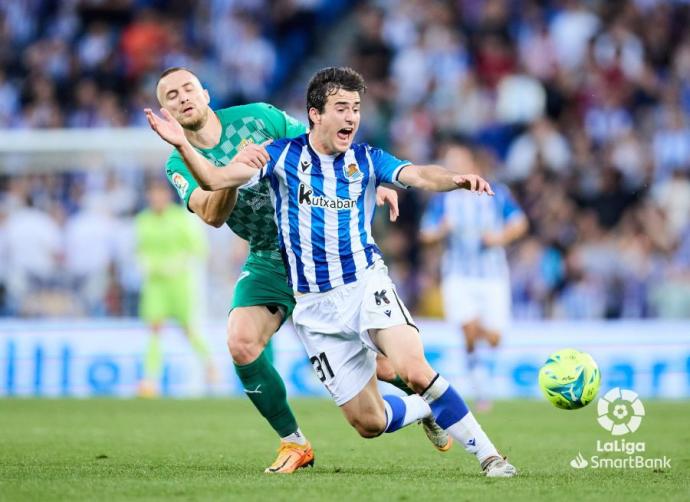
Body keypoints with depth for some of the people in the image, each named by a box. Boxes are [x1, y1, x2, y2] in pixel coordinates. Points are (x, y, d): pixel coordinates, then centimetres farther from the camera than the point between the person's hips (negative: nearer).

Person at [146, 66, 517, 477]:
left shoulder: (367, 159, -1)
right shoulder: (283, 156, -2)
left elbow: (419, 176, -18)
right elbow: (215, 180, -9)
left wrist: (455, 179, -40)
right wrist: (183, 146, -28)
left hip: (367, 283, -1)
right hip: (316, 305, 1)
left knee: (415, 371, -27)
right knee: (369, 423, 0)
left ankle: (487, 454, -13)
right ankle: (424, 409, 34)